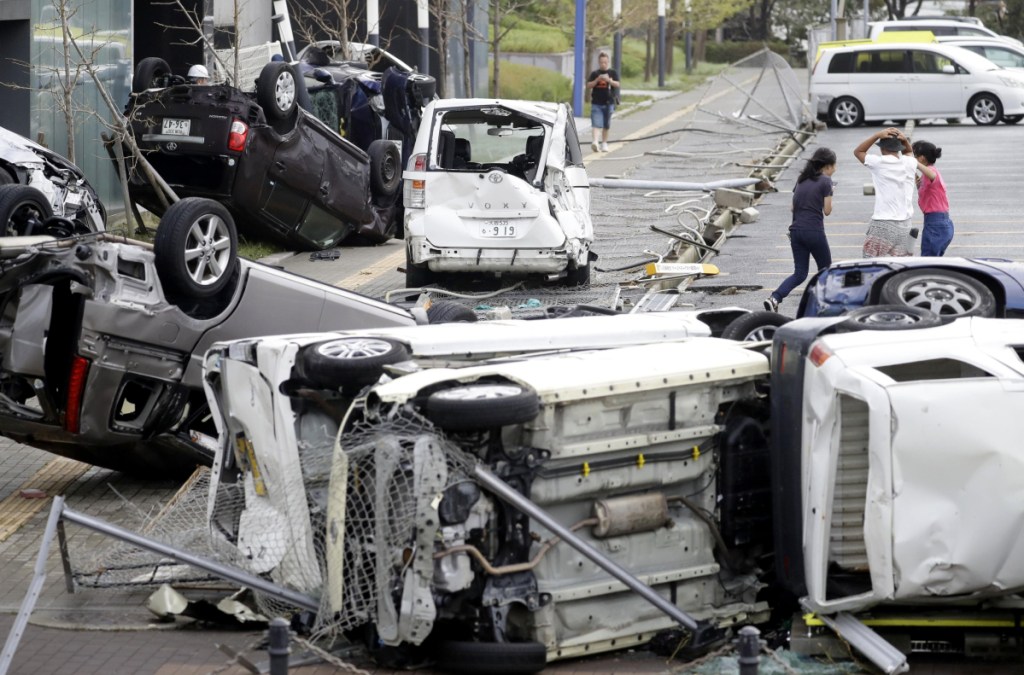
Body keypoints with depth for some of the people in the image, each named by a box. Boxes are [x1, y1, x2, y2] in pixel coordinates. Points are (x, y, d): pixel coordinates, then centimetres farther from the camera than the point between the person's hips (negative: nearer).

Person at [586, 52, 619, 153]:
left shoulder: (613, 73, 7)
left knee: (606, 125, 11)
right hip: (596, 103, -1)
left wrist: (608, 80, -20)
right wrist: (597, 80, -15)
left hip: (608, 103, 1)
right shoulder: (595, 74, 6)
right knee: (596, 124, -15)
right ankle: (595, 142, -28)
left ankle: (604, 143, 23)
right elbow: (588, 85, -1)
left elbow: (617, 84, -4)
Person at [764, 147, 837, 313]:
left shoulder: (802, 179, 13)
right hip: (814, 232, -6)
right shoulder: (825, 181, -6)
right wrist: (829, 193, 8)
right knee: (825, 269, 15)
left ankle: (774, 298, -13)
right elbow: (827, 210, -6)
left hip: (796, 230, 6)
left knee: (799, 274, 8)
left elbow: (794, 206, 14)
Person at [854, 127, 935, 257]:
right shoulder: (909, 163, 5)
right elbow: (909, 152, 31)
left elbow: (858, 151, 10)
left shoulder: (878, 163, -8)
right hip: (904, 225, 5)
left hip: (882, 224, -5)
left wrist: (877, 135, 1)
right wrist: (904, 140, 10)